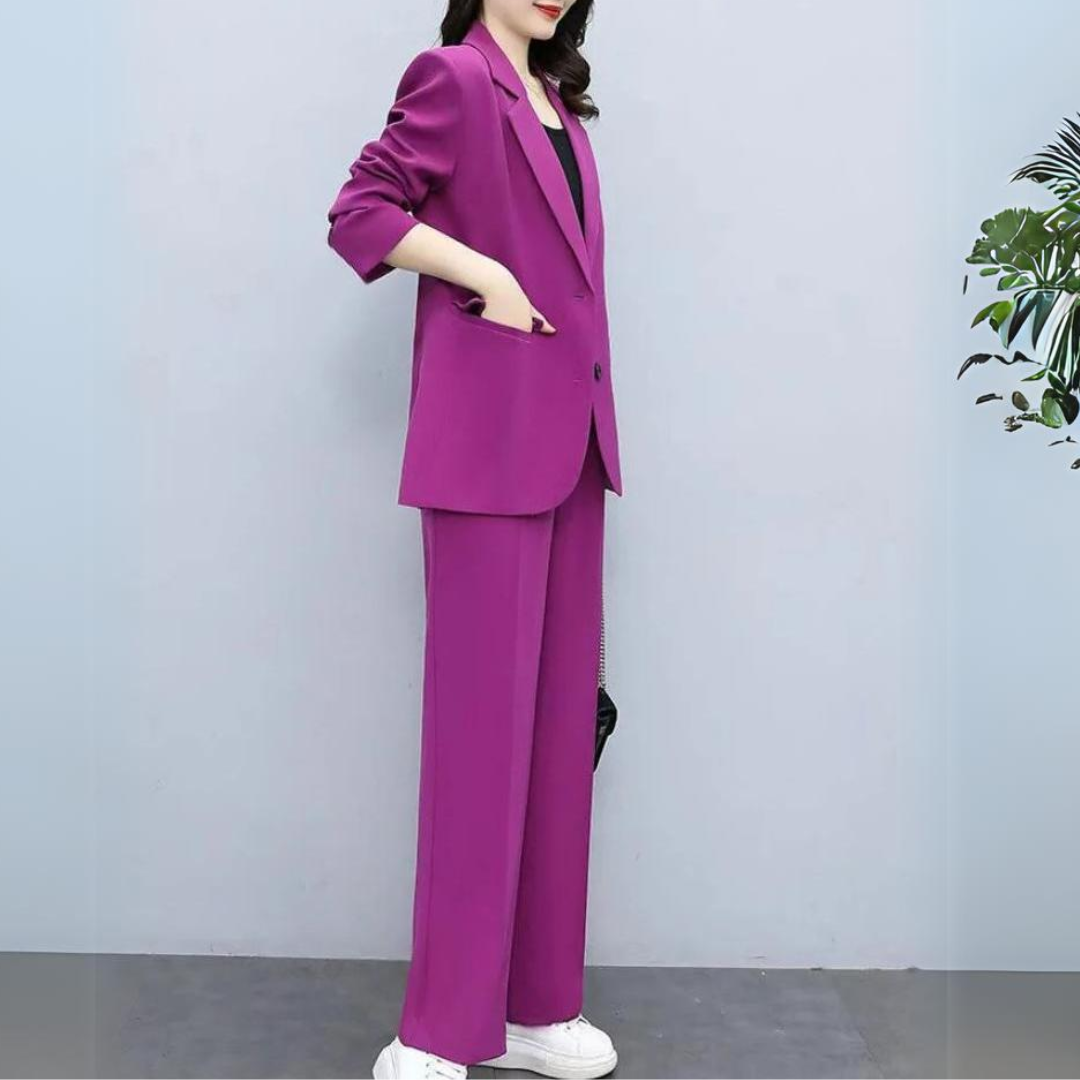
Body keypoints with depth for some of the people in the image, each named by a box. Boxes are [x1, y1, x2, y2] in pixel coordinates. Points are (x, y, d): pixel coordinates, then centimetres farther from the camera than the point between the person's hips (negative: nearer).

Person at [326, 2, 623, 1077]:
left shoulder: (557, 101, 20)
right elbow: (358, 214, -9)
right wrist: (486, 278, -15)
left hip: (571, 439, 8)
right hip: (489, 441, -8)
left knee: (560, 718, 9)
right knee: (482, 723, -5)